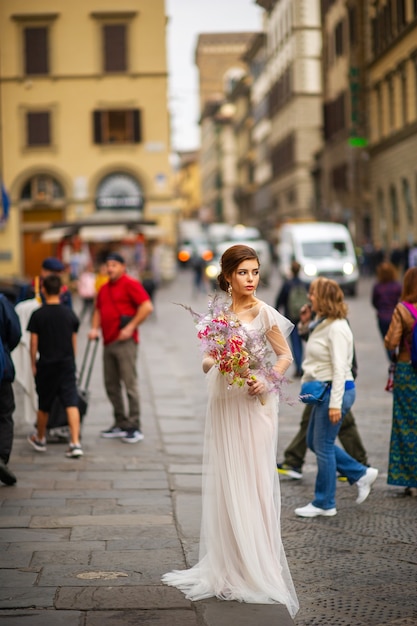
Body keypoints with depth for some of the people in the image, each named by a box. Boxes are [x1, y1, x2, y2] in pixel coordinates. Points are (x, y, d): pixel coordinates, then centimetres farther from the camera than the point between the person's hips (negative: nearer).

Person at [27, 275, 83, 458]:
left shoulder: (38, 315, -7)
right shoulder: (69, 314, 0)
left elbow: (34, 342, -5)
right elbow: (74, 341, 8)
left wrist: (33, 364, 5)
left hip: (46, 364, -1)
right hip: (67, 363, 1)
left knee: (43, 405, 14)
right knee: (71, 403, -4)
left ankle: (40, 439, 33)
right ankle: (75, 443, -15)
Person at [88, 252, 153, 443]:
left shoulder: (130, 284, -6)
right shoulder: (104, 288, 18)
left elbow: (147, 307, -14)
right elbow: (98, 310, 27)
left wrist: (131, 327, -15)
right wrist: (94, 328, 9)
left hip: (125, 342, -8)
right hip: (108, 342, 8)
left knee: (130, 383, -7)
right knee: (111, 384, 10)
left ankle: (135, 428, -4)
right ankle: (120, 424, 19)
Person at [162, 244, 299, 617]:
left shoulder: (263, 313, -6)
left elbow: (285, 355, -3)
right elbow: (208, 360, 14)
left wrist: (266, 380, -18)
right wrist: (212, 362, -9)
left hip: (254, 404, -5)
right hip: (223, 402, 5)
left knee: (252, 481, -4)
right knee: (224, 482, 8)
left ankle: (259, 571, 4)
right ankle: (226, 568, 18)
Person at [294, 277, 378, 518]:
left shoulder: (337, 328, -19)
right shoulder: (323, 324, 12)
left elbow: (339, 368, -22)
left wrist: (335, 403, -24)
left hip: (336, 390, -10)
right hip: (323, 390, 10)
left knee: (323, 446, -1)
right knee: (314, 442, 16)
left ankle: (324, 504, 11)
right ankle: (362, 474, 24)